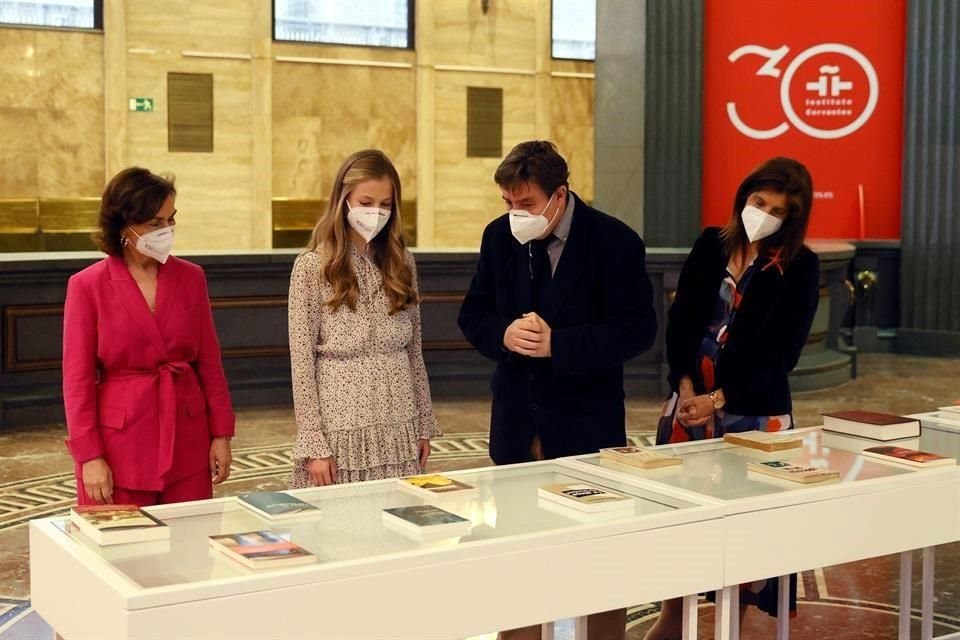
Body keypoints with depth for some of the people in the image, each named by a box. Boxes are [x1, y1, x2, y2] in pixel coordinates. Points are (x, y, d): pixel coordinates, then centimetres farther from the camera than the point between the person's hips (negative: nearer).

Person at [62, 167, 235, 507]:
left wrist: (222, 434, 4)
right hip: (121, 445, -3)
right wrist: (89, 456, -10)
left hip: (188, 442, 3)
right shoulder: (87, 286, -5)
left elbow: (209, 362, 8)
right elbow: (77, 379, -5)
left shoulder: (191, 277, 5)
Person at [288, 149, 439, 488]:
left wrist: (424, 424, 10)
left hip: (399, 431, 4)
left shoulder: (402, 262, 7)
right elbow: (301, 362, -7)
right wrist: (313, 444, -11)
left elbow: (414, 351, 11)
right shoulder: (312, 266, -6)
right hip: (342, 428, -4)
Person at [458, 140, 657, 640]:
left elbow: (637, 330, -13)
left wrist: (557, 344, -22)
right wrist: (503, 334, -15)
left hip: (586, 423, -4)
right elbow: (472, 315, 8)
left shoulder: (614, 241, -11)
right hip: (517, 423, 4)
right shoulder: (499, 236, 2)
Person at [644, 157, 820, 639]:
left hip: (754, 410, -3)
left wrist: (720, 399, -14)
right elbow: (681, 318, 1)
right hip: (690, 398, 3)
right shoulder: (711, 245, 4)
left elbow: (783, 352, -9)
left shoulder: (800, 266, -5)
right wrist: (685, 384, -12)